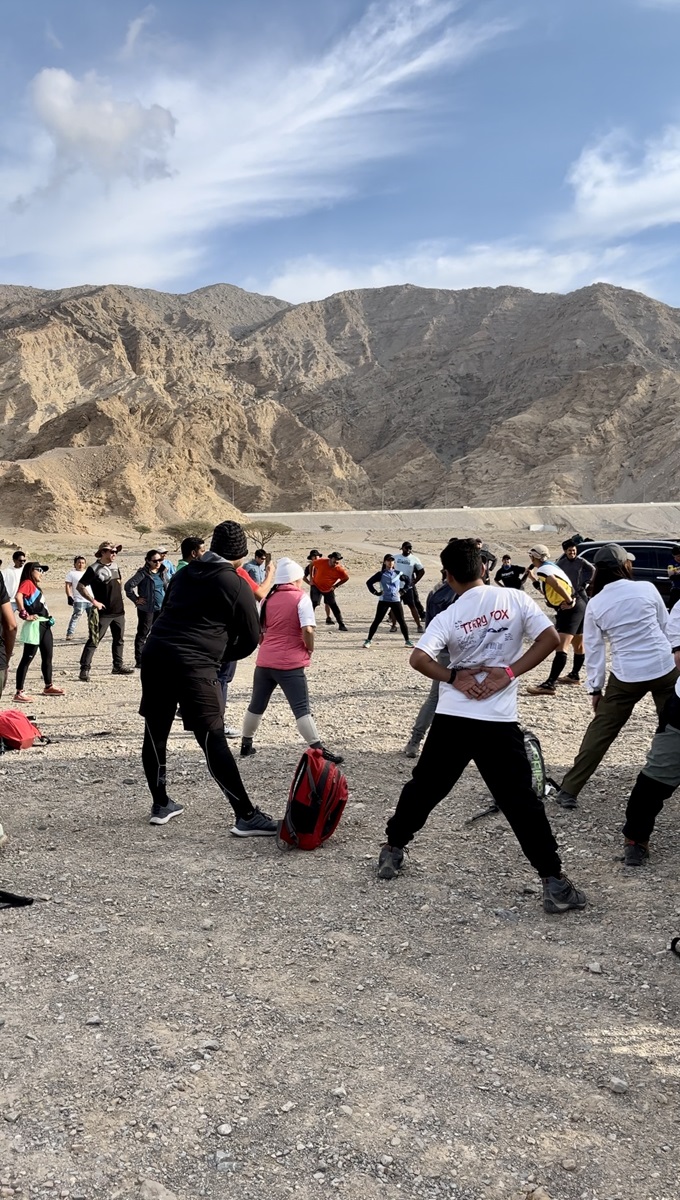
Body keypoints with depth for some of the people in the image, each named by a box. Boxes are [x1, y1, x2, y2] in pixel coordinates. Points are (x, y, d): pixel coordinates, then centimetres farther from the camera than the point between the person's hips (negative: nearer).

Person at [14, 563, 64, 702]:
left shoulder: (35, 586, 20)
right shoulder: (28, 583, -8)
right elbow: (18, 596, -26)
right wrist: (25, 615, -21)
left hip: (45, 625, 10)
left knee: (48, 656, 17)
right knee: (27, 658, -8)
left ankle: (48, 687, 31)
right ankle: (19, 693, -7)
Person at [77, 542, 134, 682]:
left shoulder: (114, 566, 10)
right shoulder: (94, 569, -12)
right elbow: (80, 586, -14)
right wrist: (94, 601, -18)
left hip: (119, 610, 8)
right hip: (103, 612, -8)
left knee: (119, 639, 16)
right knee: (94, 641, -8)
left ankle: (118, 666, 29)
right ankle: (84, 670, -8)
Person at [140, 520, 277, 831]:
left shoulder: (184, 573, 18)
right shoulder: (236, 584, 1)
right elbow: (251, 639, 5)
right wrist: (222, 655, 23)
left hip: (154, 655, 7)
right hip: (194, 666, -6)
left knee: (155, 734, 17)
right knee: (213, 742, -7)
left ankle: (160, 805, 30)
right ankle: (246, 816, -3)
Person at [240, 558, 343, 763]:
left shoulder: (268, 599, 11)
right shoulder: (301, 598, -6)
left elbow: (258, 631, 15)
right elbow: (307, 631, -17)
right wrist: (310, 649, -1)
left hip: (264, 661, 5)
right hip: (290, 664, -5)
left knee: (256, 706, 18)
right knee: (302, 709, -7)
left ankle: (246, 745, 30)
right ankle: (319, 751, -11)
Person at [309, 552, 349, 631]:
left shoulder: (339, 570, -22)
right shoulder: (321, 562, -23)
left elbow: (346, 578, -4)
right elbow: (311, 564, -3)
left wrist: (335, 586, -7)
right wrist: (311, 577, -2)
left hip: (329, 589, 1)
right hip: (317, 587, -1)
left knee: (334, 607, 1)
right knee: (313, 604, -8)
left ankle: (341, 625, 9)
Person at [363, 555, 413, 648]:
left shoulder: (398, 573, 7)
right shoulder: (381, 574, 0)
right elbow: (369, 582, 1)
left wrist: (402, 591, 9)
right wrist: (376, 593, -3)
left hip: (396, 600, 2)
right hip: (384, 601, -2)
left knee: (401, 621, 4)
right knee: (377, 621, -2)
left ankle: (407, 640, 16)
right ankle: (368, 640, 3)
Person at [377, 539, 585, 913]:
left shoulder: (448, 617, -4)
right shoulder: (515, 599, -2)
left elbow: (418, 659, -15)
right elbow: (550, 639, -7)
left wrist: (454, 677, -5)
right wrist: (508, 672, -7)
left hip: (451, 720, 1)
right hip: (499, 723, 0)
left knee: (423, 787, 17)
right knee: (521, 801, 5)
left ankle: (392, 850, 30)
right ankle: (553, 882, 6)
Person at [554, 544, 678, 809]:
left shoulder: (595, 604, -3)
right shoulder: (646, 588, -4)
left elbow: (593, 649, 1)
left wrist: (595, 688, 8)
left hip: (626, 676, 0)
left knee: (600, 732, 7)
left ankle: (569, 790, 7)